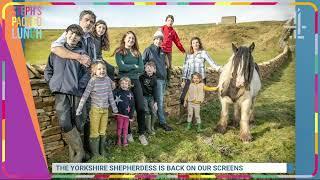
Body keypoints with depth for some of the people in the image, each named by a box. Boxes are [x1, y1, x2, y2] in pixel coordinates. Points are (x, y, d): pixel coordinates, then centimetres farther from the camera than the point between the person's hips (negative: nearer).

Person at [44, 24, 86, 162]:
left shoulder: (82, 53, 8)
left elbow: (86, 73, 5)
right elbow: (48, 70, 19)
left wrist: (78, 85, -5)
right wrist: (53, 84, 7)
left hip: (76, 93, 0)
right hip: (61, 93, 1)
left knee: (77, 124, 1)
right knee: (65, 123, -14)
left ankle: (74, 155, 17)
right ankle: (79, 152, 1)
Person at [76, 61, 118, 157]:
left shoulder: (108, 80, 1)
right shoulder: (93, 81, -12)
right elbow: (85, 95, -13)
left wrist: (114, 107, 16)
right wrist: (79, 109, -14)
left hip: (105, 109, 4)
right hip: (95, 109, -4)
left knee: (103, 132, 14)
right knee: (95, 132, 5)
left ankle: (102, 151, 27)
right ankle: (95, 153, 18)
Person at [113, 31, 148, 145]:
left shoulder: (137, 53, 14)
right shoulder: (119, 52, 2)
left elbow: (141, 68, 2)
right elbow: (121, 67, -14)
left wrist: (128, 67, -8)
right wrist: (134, 66, -4)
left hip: (135, 81, 3)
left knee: (140, 107, -2)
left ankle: (142, 134, 8)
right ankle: (128, 133, 19)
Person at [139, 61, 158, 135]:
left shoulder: (154, 78, -3)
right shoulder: (142, 77, -8)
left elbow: (155, 90, -4)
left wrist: (155, 102, -8)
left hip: (151, 97, 2)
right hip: (144, 96, -2)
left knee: (154, 112, -5)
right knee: (147, 112, -6)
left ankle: (152, 127, 15)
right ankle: (148, 129, 8)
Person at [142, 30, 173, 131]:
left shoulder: (162, 51, 15)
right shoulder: (148, 50, -6)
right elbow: (142, 63, -7)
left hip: (163, 78, 7)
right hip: (156, 79, -7)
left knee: (160, 100, 12)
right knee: (160, 101, -5)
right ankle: (162, 122, 3)